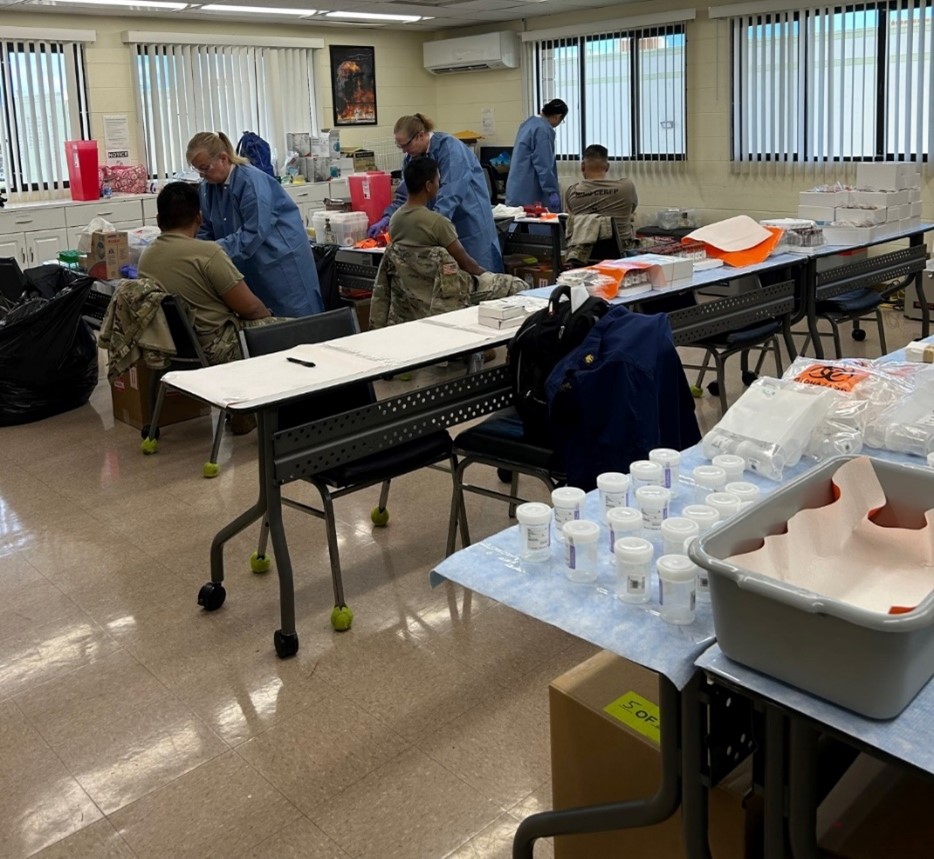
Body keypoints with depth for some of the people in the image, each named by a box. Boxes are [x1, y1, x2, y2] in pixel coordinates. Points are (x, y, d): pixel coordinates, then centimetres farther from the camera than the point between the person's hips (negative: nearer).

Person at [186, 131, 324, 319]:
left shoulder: (252, 181, -22)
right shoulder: (209, 186, 1)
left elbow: (253, 233, -27)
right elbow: (205, 230, 5)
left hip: (282, 260, -7)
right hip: (250, 267, 7)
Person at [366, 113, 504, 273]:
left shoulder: (448, 147, -19)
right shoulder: (412, 157, 6)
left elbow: (450, 193, -28)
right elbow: (404, 193, 8)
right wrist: (387, 218, -5)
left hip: (469, 219, -7)